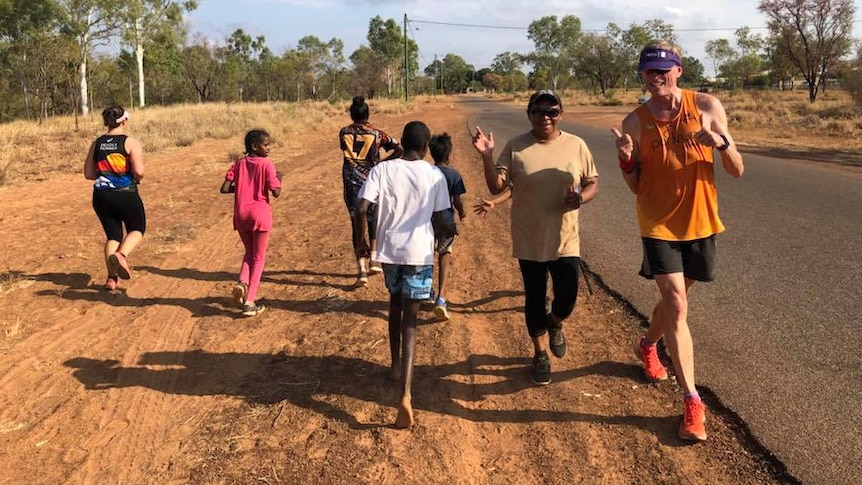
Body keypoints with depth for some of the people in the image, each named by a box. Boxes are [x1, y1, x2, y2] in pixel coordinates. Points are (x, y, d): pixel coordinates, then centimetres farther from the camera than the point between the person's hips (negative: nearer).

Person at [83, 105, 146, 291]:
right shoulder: (131, 143, -9)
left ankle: (112, 278, 11)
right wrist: (136, 180, 2)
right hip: (126, 195, -4)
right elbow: (139, 172, -19)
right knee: (137, 229, 17)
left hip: (101, 196, 4)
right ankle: (121, 255, -12)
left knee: (113, 235, 16)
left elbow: (88, 173, 7)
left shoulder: (96, 144, 6)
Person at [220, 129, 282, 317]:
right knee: (259, 257, 7)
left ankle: (242, 282, -3)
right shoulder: (266, 164, -7)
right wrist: (278, 178, 7)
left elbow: (224, 189, 1)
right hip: (260, 214, -4)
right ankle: (249, 302, 2)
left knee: (249, 252, 24)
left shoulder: (239, 164, 6)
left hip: (241, 214, 4)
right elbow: (276, 192, -12)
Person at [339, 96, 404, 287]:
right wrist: (383, 162, 1)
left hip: (351, 184, 0)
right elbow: (399, 149, -9)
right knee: (373, 220, 21)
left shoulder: (344, 133, 0)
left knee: (356, 224, 3)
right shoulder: (376, 133, -5)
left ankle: (362, 270, -2)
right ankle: (373, 259, 15)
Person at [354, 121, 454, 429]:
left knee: (395, 304, 28)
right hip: (420, 253, -1)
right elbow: (440, 221, -1)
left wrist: (362, 240, 5)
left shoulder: (382, 170, -3)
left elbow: (362, 208, -11)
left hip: (389, 249, 2)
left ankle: (396, 365, 40)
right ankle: (405, 394, -15)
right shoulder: (435, 176, -3)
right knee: (409, 320, -2)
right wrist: (449, 231, 21)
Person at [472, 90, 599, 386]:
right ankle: (540, 355, 32)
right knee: (535, 299, 11)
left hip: (565, 240, 1)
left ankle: (554, 325, 37)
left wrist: (581, 197, -15)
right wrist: (487, 156, -23)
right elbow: (496, 187, -8)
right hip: (529, 242, 0)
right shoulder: (515, 147, -4)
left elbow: (593, 182, 7)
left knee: (567, 298, 0)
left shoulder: (576, 145, 0)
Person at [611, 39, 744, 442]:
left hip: (699, 223, 2)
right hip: (659, 224, -2)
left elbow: (737, 171, -4)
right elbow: (636, 187, 1)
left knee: (675, 301, 19)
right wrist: (626, 159, -19)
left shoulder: (706, 107, -5)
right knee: (676, 306, -10)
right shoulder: (635, 122, -5)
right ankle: (692, 402, -4)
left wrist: (722, 142, -24)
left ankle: (647, 345, 50)